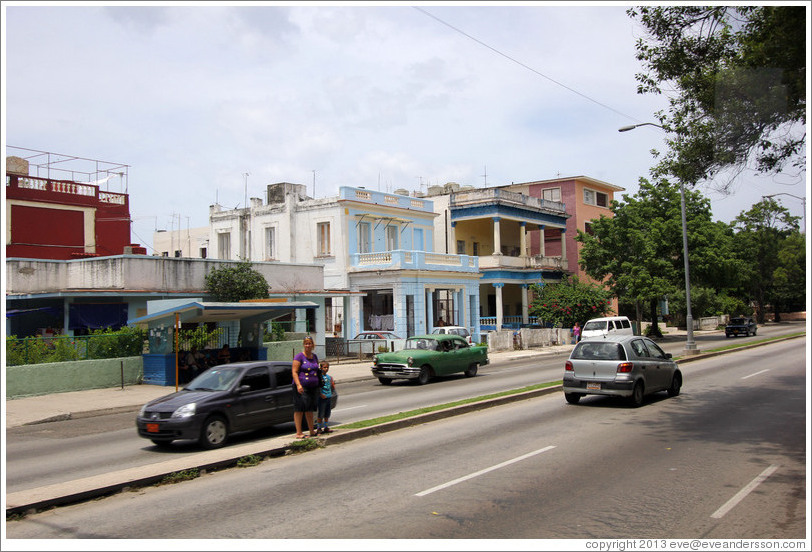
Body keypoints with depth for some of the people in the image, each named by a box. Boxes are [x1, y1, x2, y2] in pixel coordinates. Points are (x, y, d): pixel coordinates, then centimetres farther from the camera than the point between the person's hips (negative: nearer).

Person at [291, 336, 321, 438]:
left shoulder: (314, 356, 14)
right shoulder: (299, 356, -7)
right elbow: (294, 372, -12)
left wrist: (319, 383, 20)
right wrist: (298, 385, -22)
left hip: (313, 387, 7)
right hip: (301, 387, -7)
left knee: (310, 409, 15)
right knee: (299, 409, -5)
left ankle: (312, 431, 23)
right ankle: (298, 433, -4)